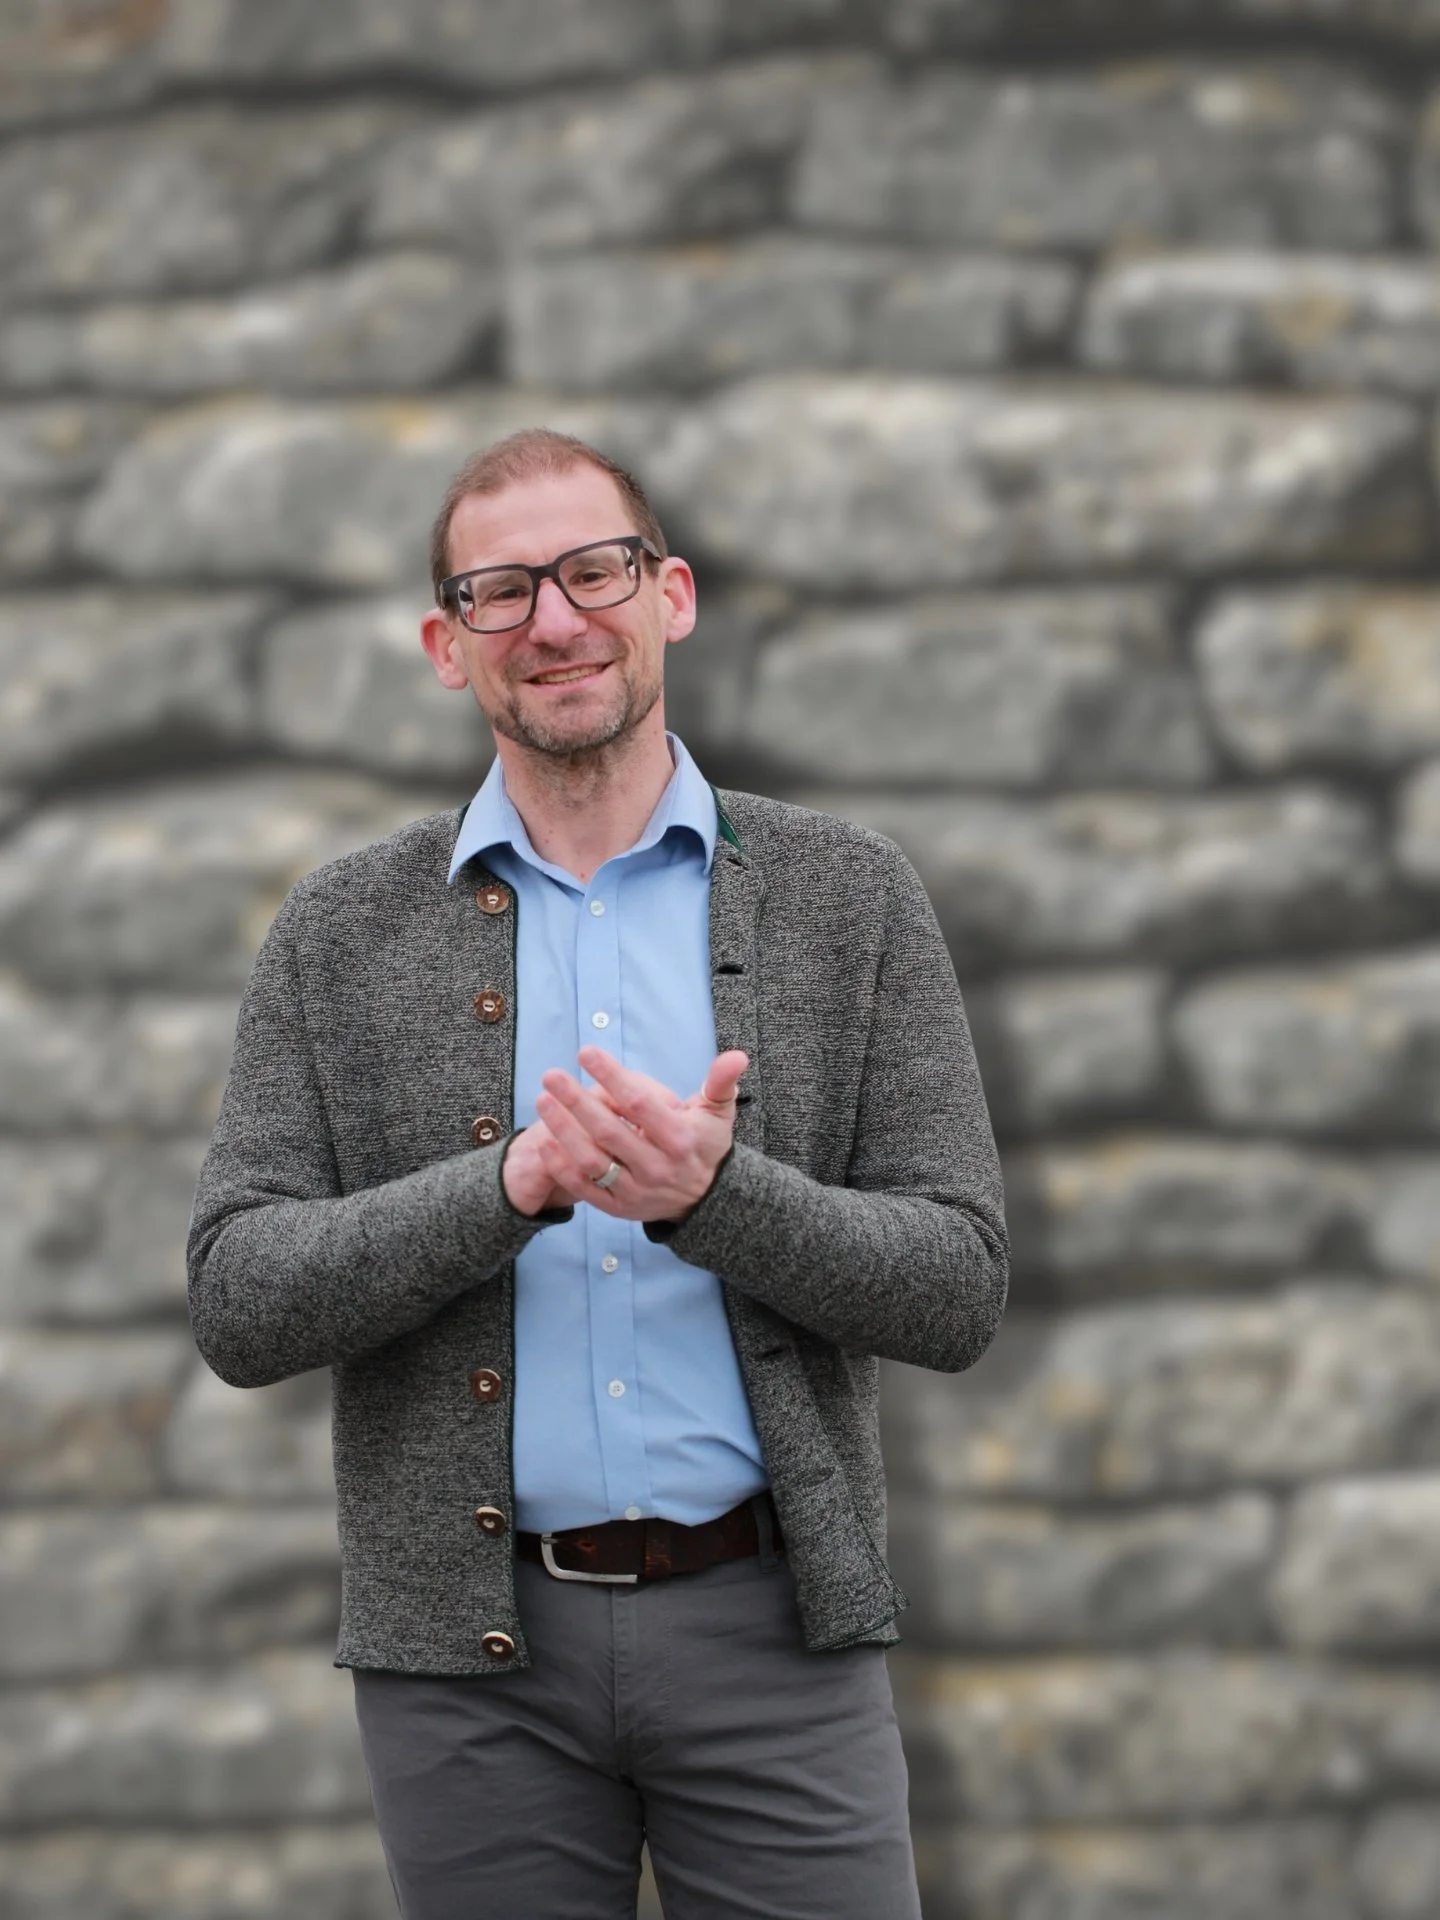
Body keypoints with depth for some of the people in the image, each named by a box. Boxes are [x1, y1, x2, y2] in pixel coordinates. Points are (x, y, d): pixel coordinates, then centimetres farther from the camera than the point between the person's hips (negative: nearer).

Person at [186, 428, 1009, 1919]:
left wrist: (712, 1194, -18)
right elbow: (237, 1308, -2)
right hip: (469, 1641, 1)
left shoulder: (849, 899, 4)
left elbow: (957, 1290, 0)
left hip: (767, 1627, 0)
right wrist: (516, 1183, -17)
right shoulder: (340, 939, 5)